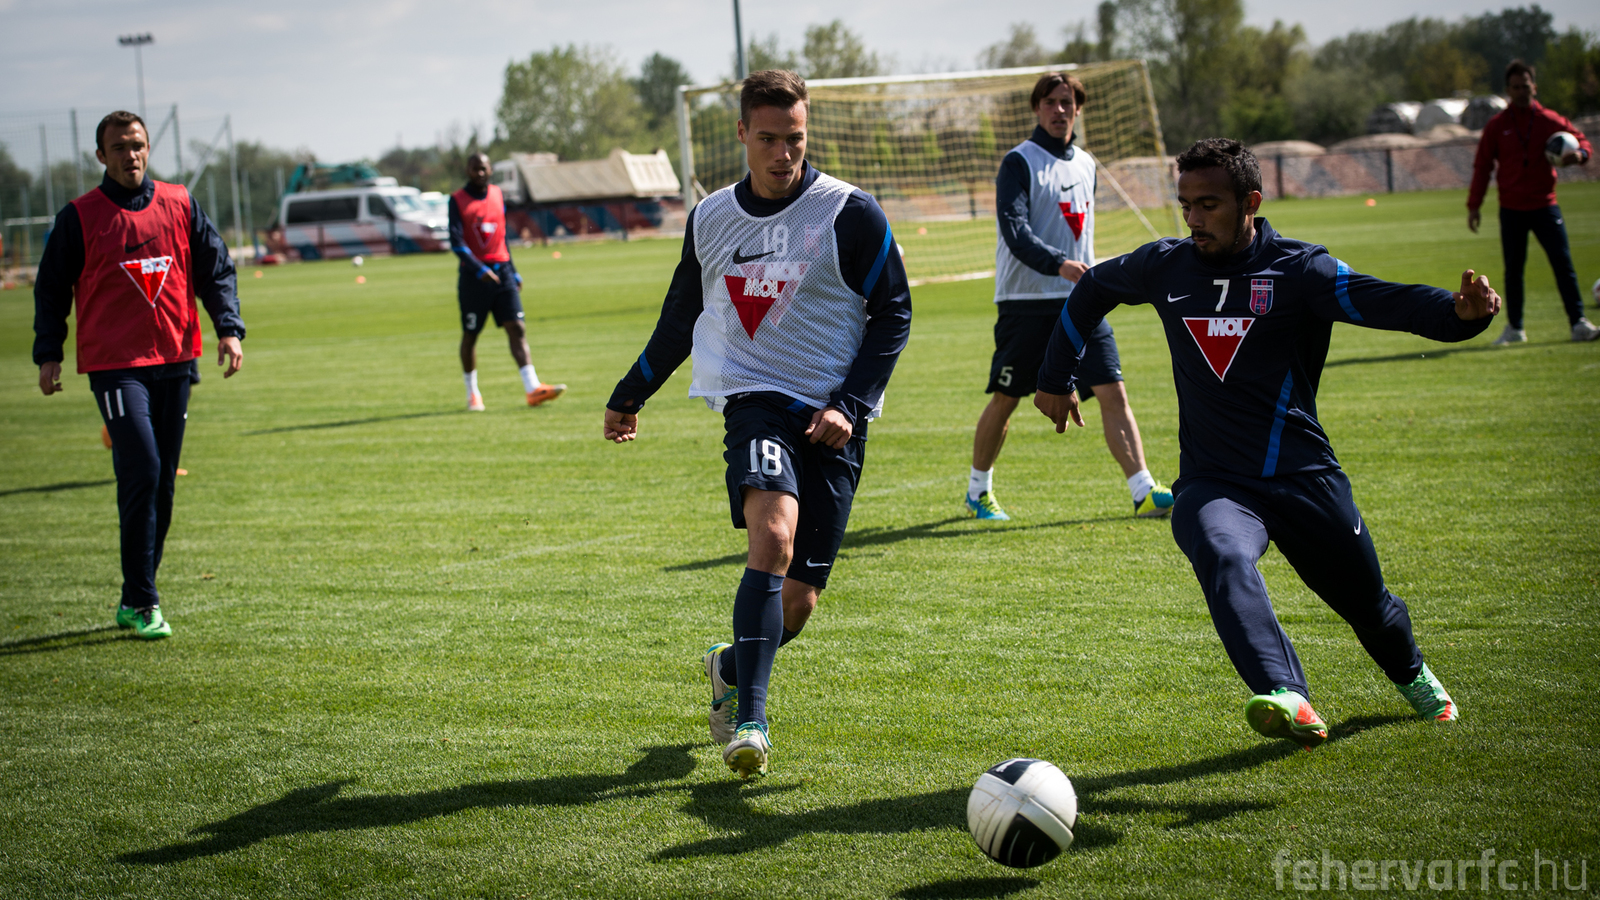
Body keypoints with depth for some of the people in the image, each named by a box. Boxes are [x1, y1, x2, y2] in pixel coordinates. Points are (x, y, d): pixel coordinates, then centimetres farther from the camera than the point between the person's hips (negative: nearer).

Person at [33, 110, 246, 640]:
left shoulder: (180, 205, 9)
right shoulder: (79, 217, 1)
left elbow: (216, 270, 10)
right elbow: (51, 288, 6)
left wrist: (229, 329, -3)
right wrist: (48, 354, -1)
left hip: (175, 362, 4)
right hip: (115, 366, -4)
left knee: (162, 483, 7)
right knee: (141, 472, -16)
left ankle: (134, 601, 19)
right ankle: (141, 603, -10)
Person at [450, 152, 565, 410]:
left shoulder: (497, 194, 12)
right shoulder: (457, 200, -4)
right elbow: (456, 242, -14)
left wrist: (513, 272, 18)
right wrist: (479, 270, -26)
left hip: (501, 272, 4)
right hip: (473, 277, -4)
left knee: (517, 328, -8)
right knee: (470, 335, 6)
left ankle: (533, 388, -17)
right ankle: (472, 394, 20)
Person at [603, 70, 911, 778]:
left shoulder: (851, 215, -3)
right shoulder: (709, 220, 7)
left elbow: (893, 317, 2)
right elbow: (680, 317, 22)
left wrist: (851, 405, -9)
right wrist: (630, 396, 31)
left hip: (831, 420, 0)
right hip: (755, 400, 1)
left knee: (798, 600, 0)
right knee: (774, 535, -28)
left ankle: (733, 666, 33)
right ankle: (749, 716, -25)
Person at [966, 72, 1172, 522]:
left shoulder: (1085, 164, 15)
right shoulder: (1019, 162, -6)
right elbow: (1015, 232, -19)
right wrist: (1059, 264, -33)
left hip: (1079, 302, 5)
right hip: (1025, 303, -5)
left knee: (1112, 391, -8)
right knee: (1005, 399, 4)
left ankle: (1144, 493, -11)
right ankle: (978, 491, 23)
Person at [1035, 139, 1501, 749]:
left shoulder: (1296, 270, -9)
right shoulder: (1165, 266, 3)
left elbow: (1387, 302, -24)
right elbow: (1093, 290, 23)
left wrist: (1459, 312, -44)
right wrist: (1055, 379, 26)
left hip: (1305, 477, -1)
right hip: (1212, 484, 1)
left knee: (1366, 604, 14)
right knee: (1221, 556, -34)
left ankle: (1412, 676, 50)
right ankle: (1287, 700, -51)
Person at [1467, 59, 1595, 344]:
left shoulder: (1549, 120, 2)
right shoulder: (1497, 126, 3)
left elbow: (1580, 139, 8)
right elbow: (1482, 166, 6)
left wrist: (1580, 154, -17)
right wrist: (1474, 205, 3)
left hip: (1544, 205, 0)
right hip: (1511, 210, 1)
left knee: (1563, 264, -6)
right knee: (1513, 269, 6)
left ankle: (1579, 323, -3)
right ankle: (1514, 328, 16)